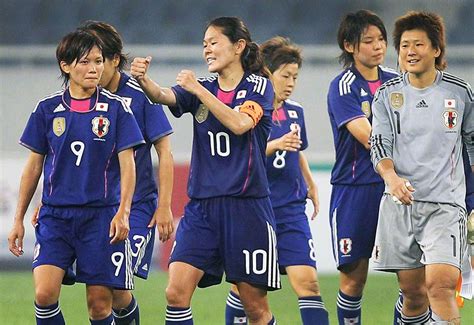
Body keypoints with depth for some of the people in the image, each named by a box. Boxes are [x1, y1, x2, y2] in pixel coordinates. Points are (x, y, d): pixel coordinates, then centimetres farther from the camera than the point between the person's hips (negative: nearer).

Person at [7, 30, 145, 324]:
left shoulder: (116, 108, 0)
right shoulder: (47, 109, 5)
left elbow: (127, 163, -1)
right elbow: (34, 166, 12)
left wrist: (123, 212, -14)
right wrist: (19, 219, 11)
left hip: (101, 215, -1)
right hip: (55, 214, 1)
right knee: (44, 293, -17)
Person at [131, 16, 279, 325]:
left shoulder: (259, 86, 0)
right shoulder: (201, 89, 11)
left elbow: (240, 123, -19)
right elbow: (164, 96, -9)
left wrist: (198, 89, -20)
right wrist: (143, 80, -31)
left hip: (247, 206, -4)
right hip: (202, 205, 4)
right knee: (176, 292, -12)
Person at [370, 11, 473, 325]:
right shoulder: (388, 94, 7)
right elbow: (379, 143, -1)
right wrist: (391, 177, -22)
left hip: (446, 203, -2)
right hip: (400, 204, 2)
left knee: (440, 284, -19)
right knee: (413, 292, 5)